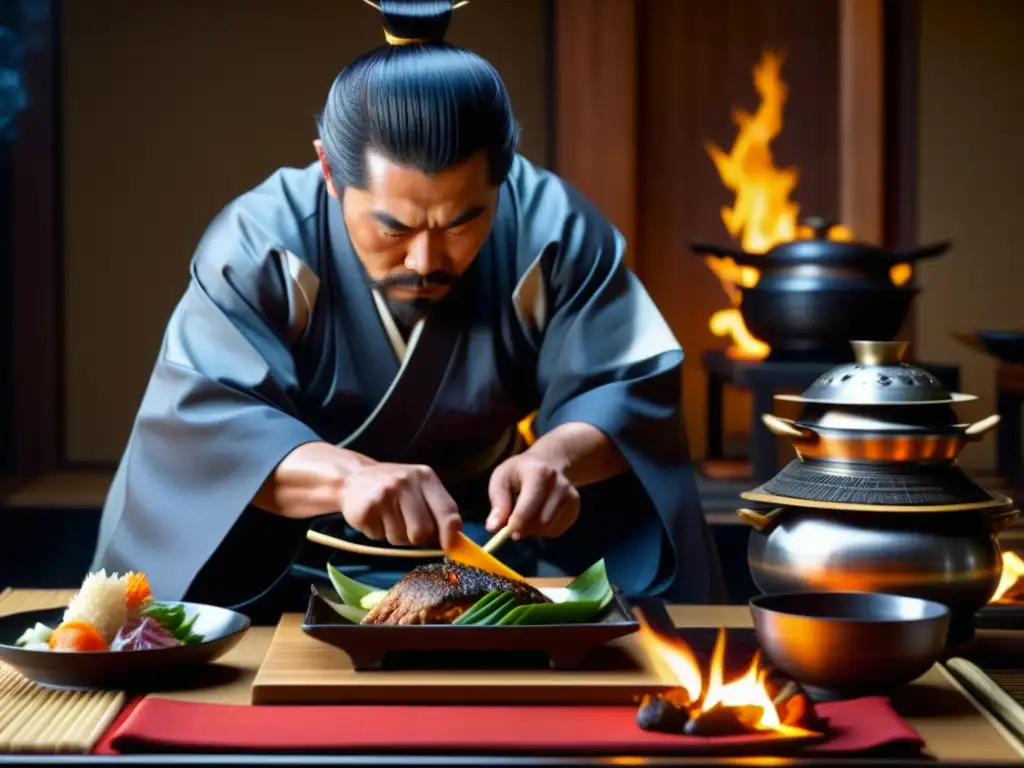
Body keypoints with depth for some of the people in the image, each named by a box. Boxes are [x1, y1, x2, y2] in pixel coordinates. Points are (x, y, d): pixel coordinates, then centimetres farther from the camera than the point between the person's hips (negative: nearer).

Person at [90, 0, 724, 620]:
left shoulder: (553, 230, -14)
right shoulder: (261, 243, -19)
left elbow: (631, 390, -12)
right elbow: (199, 419, -27)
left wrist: (554, 458, -35)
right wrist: (344, 475, -45)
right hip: (292, 567, -2)